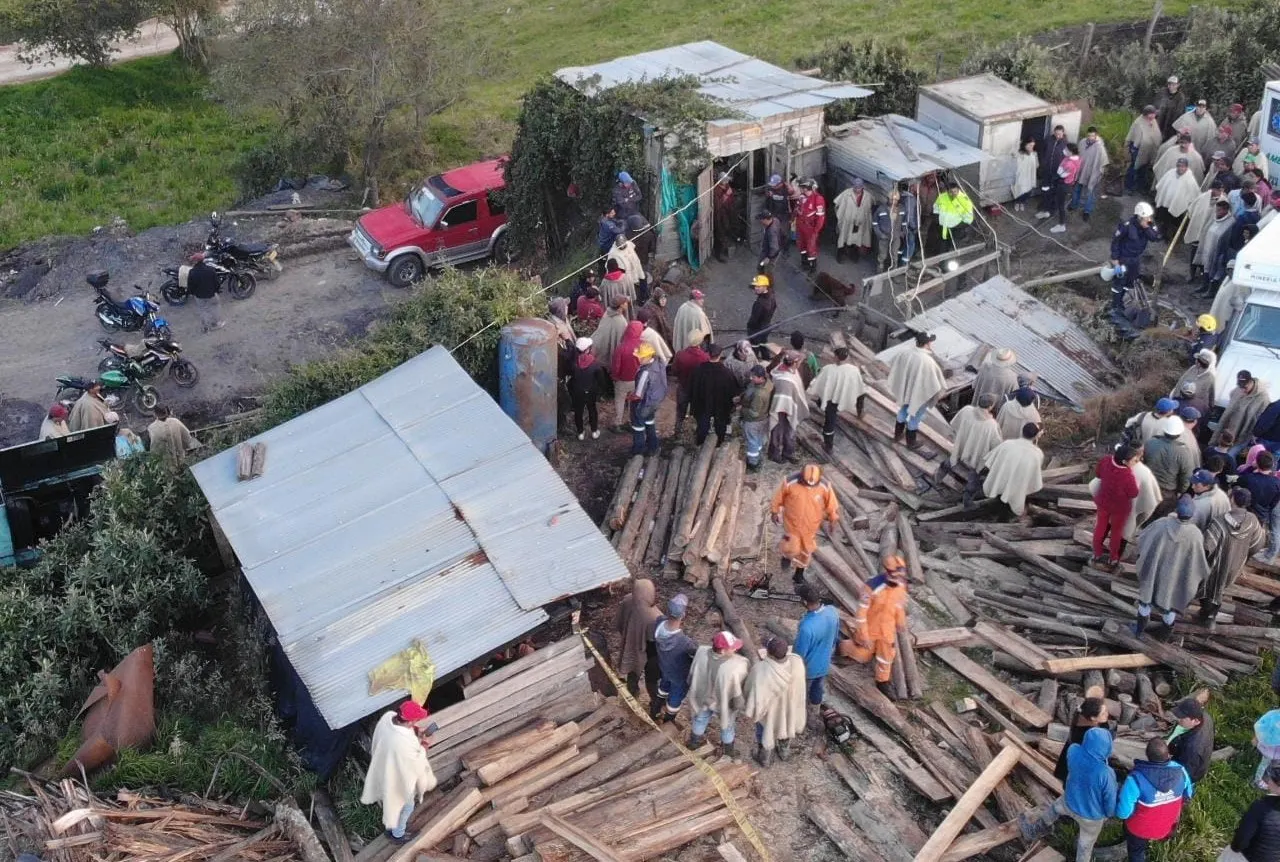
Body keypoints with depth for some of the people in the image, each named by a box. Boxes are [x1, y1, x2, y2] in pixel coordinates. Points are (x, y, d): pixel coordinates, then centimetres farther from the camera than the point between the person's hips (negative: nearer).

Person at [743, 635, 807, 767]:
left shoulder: (759, 671, -42)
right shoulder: (797, 662, -31)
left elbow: (753, 696, -31)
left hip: (769, 711, -3)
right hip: (790, 707, 3)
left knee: (766, 733, 28)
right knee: (786, 726, 34)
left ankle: (765, 759, 54)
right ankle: (784, 751, 61)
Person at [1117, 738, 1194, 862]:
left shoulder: (1137, 778, -41)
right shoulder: (1179, 771, -26)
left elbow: (1123, 812, -33)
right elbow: (1188, 794, -3)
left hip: (1140, 828, -3)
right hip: (1166, 827, 3)